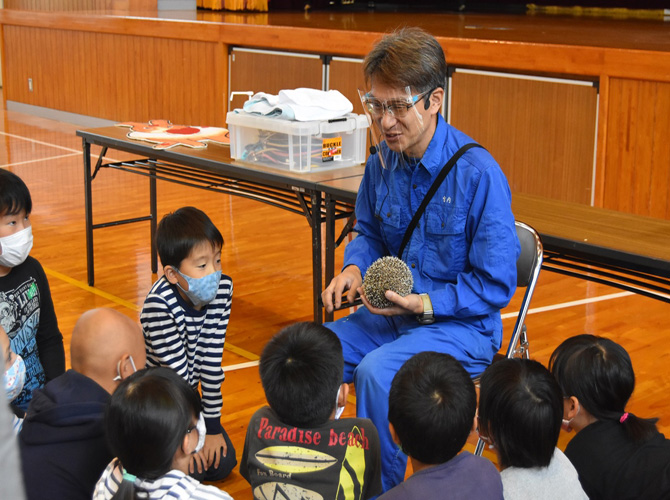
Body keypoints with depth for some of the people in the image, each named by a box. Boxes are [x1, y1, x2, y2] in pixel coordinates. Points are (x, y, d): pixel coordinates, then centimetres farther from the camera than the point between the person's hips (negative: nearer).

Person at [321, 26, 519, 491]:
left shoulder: (478, 173, -19)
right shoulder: (383, 161, 0)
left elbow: (496, 286, -14)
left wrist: (426, 305, -24)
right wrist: (355, 268, -4)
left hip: (463, 326, -6)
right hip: (391, 313, 6)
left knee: (377, 372, -32)